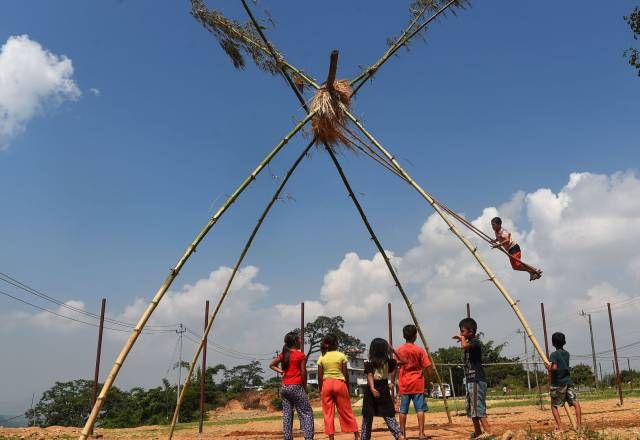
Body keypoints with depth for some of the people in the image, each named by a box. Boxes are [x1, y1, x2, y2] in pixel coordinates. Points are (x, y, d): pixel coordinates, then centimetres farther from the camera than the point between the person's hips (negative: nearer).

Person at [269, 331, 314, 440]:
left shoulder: (283, 354, 9)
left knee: (287, 415, 9)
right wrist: (305, 388, 2)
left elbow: (272, 365, 16)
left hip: (284, 387, 6)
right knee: (306, 413, 0)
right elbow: (303, 373, -7)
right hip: (296, 387, -6)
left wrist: (281, 371, 7)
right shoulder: (300, 355, -7)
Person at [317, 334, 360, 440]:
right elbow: (346, 374, 0)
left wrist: (320, 390, 10)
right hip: (340, 383, 0)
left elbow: (320, 377, 2)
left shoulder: (322, 358, 3)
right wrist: (348, 387, 10)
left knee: (328, 413, 6)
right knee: (346, 411, 9)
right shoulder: (341, 356, 0)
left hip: (327, 384, 1)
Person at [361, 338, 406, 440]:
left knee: (367, 417, 7)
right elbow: (401, 361, 12)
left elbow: (370, 376, -19)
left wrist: (372, 389, -29)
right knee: (389, 416, 4)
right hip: (384, 390, 1)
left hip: (371, 391, -1)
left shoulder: (369, 364, -6)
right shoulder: (388, 362, -1)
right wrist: (393, 351, 9)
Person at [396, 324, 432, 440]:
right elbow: (427, 366, -5)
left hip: (404, 385, 2)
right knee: (420, 409, 0)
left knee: (403, 410, 7)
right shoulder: (419, 350, -2)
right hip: (417, 384, -2)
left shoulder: (399, 350, 1)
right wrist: (430, 380, 6)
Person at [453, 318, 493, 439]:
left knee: (478, 407, -14)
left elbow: (464, 346, -32)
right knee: (471, 409, 14)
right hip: (471, 380, 10)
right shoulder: (470, 342, 14)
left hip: (477, 380, -10)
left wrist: (463, 338, -14)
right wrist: (462, 338, 23)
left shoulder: (475, 342, -13)